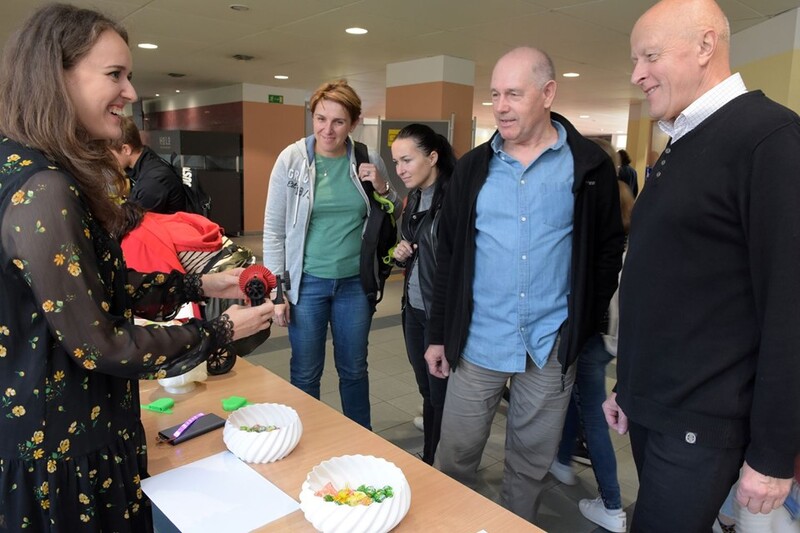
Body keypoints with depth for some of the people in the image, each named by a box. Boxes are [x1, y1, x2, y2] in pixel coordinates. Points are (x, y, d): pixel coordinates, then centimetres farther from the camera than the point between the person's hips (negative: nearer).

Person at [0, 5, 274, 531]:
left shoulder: (43, 173, 4)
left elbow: (105, 287, 9)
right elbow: (98, 346, -24)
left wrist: (200, 286, 4)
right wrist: (220, 332, -14)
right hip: (62, 447, -9)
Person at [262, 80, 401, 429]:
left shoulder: (369, 161, -2)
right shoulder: (291, 159, -7)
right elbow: (274, 230, -3)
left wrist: (383, 189, -10)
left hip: (355, 282, 2)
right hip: (307, 282, -1)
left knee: (354, 370, 17)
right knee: (305, 373, 12)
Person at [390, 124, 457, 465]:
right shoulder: (414, 199, 10)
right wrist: (401, 254, 0)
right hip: (414, 311, 8)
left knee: (442, 396, 5)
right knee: (427, 392, 19)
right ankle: (428, 464, 34)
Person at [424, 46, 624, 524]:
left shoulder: (589, 165, -4)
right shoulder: (473, 167, 2)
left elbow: (609, 250, 2)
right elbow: (449, 255, 5)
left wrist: (584, 325, -3)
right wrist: (439, 334, 6)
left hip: (552, 346, -1)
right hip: (478, 341, 2)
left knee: (531, 464, 16)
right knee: (455, 457, 11)